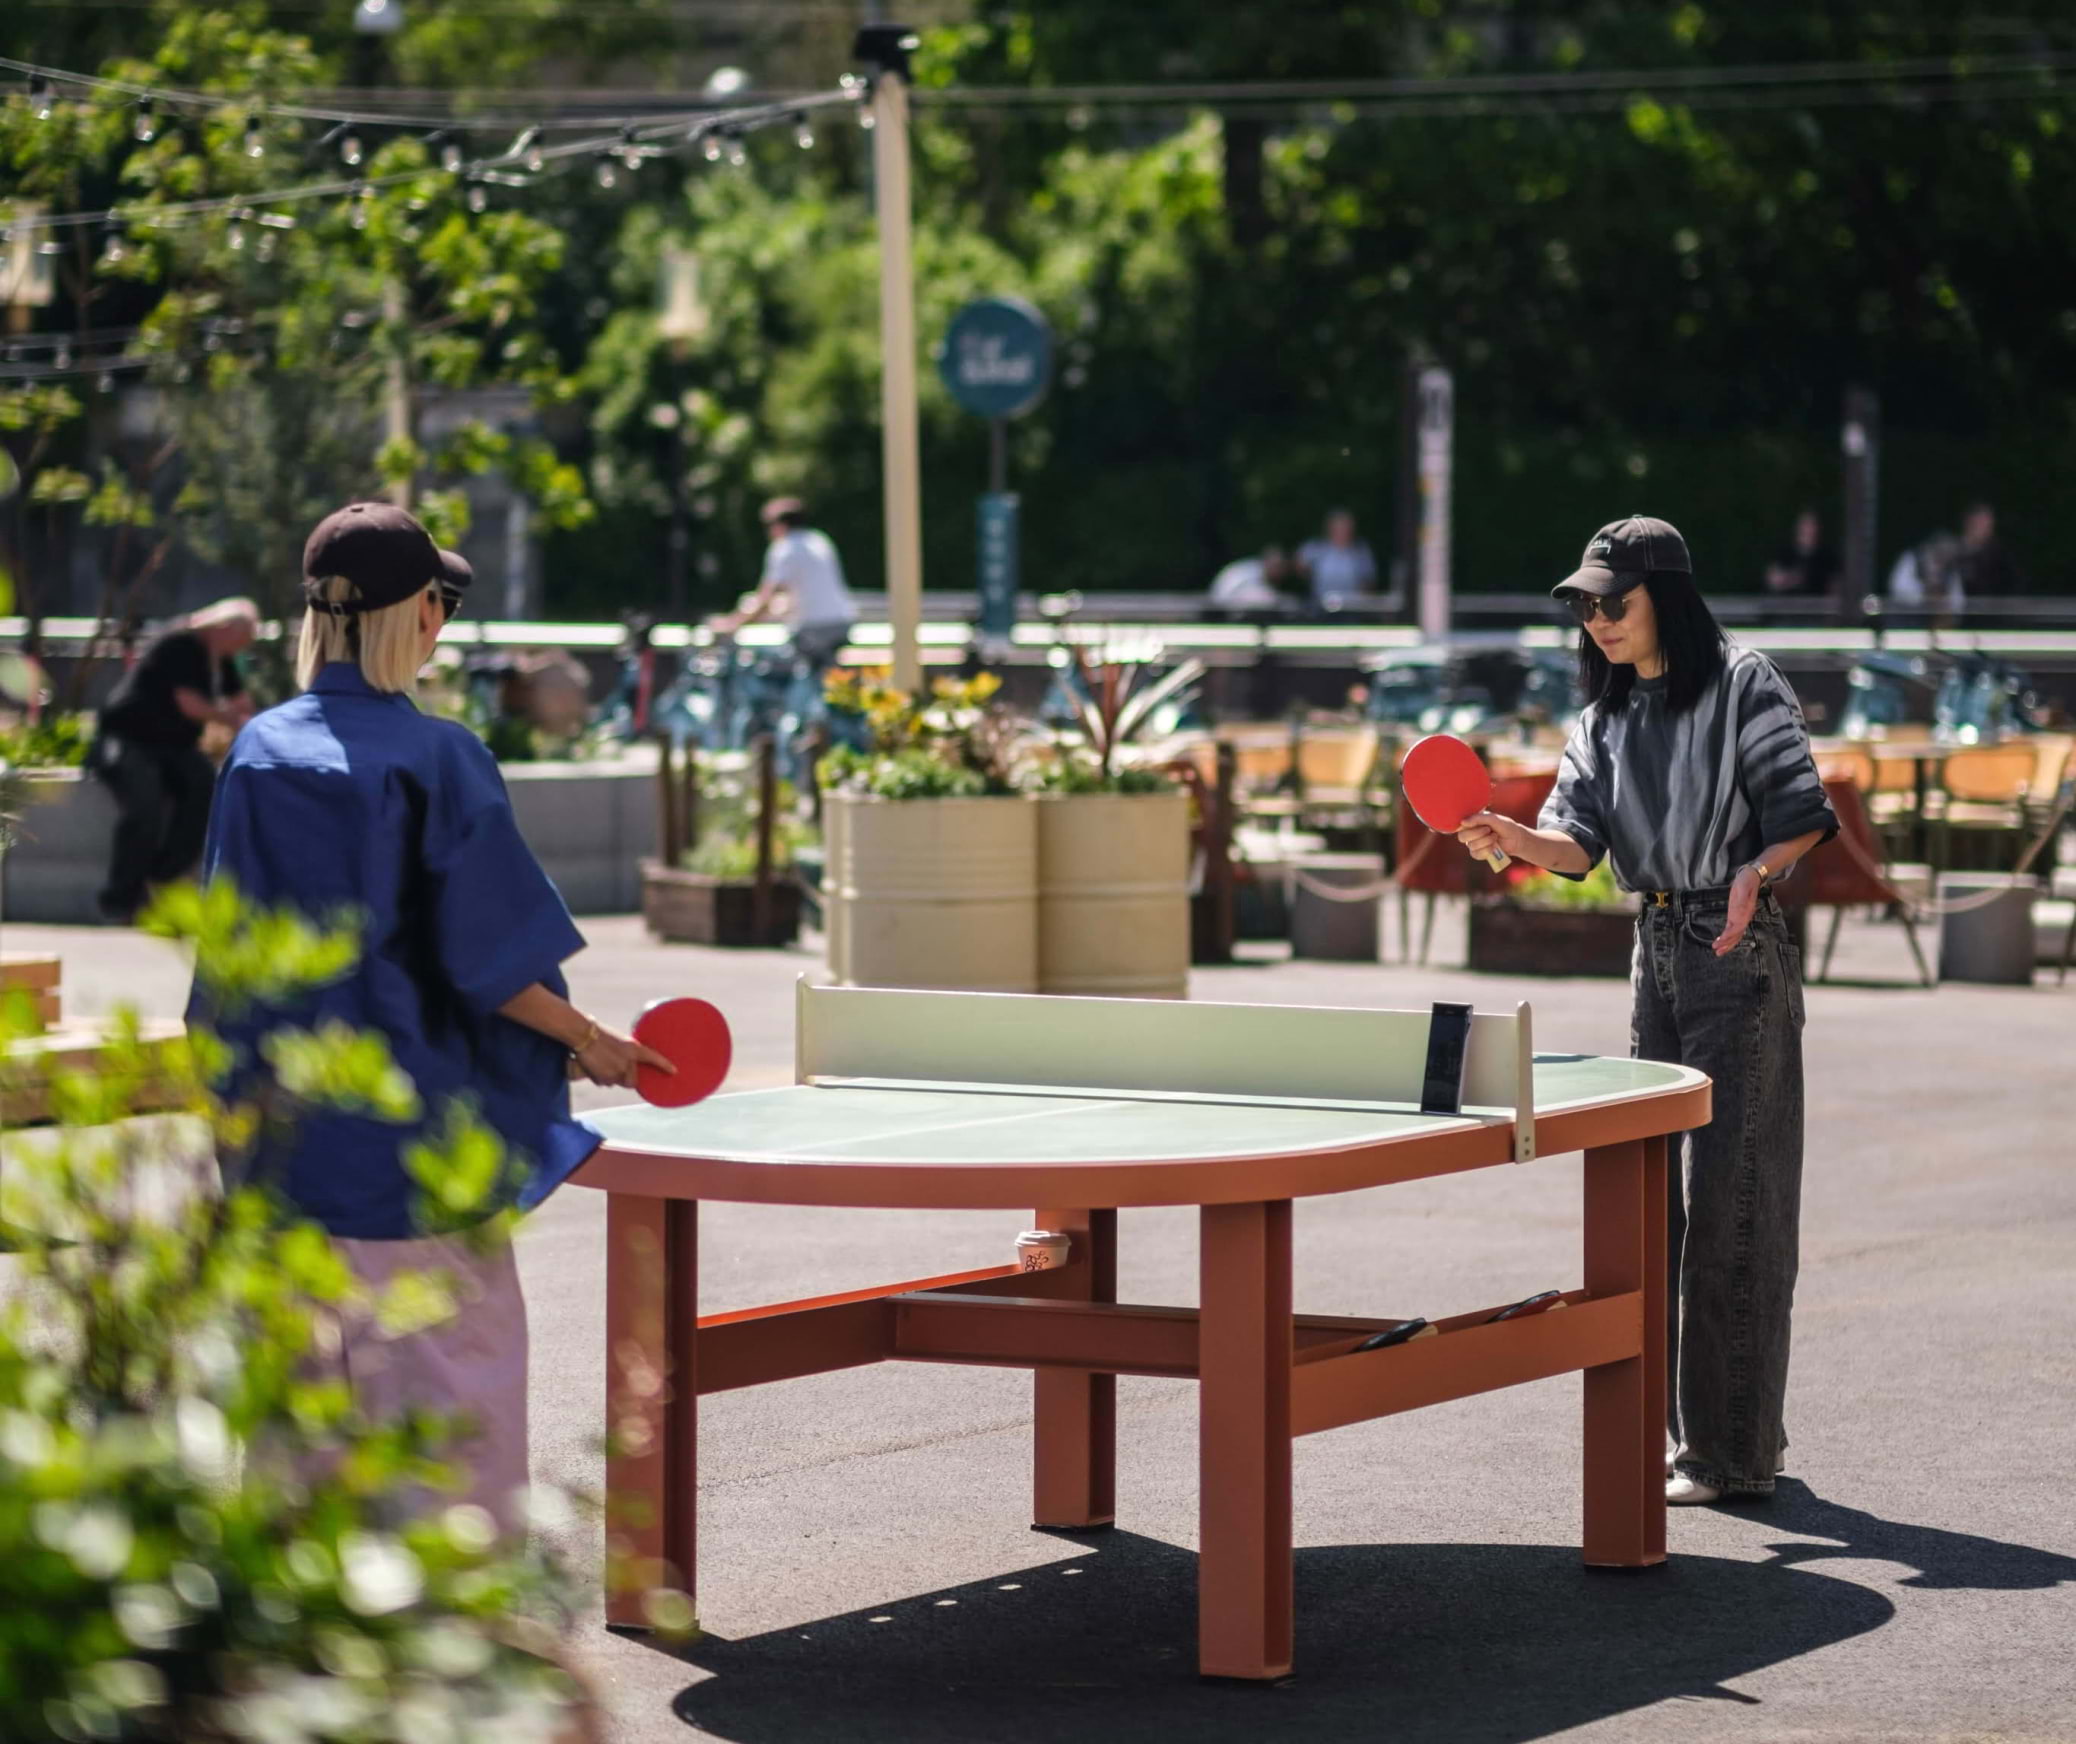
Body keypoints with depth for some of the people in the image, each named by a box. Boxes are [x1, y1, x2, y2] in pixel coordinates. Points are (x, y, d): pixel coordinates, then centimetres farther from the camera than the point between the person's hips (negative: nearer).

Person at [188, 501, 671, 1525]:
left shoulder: (257, 753, 2)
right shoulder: (436, 759, -12)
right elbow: (488, 959, -13)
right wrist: (591, 1043, 1)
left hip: (282, 1123, 5)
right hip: (411, 1121, -5)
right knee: (456, 1363, 4)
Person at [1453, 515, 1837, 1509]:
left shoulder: (1742, 687, -5)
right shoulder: (1606, 718, 13)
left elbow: (1801, 812, -9)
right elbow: (1579, 840, 3)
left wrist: (1756, 872, -28)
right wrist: (1511, 838, -17)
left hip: (1740, 957, -7)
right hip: (1657, 952, 7)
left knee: (1729, 1195, -9)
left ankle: (1734, 1449, -6)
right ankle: (1679, 1425, 16)